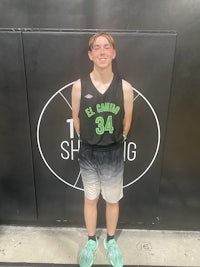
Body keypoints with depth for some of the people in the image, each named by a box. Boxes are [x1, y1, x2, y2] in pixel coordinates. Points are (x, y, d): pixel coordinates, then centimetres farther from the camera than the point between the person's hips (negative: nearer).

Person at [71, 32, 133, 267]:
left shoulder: (125, 88, -11)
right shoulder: (79, 86, -11)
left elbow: (127, 121, 3)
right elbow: (76, 119, 2)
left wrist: (116, 140, 10)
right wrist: (89, 141, 10)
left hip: (114, 155, 0)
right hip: (88, 153, 0)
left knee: (112, 201, 18)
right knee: (90, 199, 19)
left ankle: (111, 241, 45)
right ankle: (91, 241, 44)